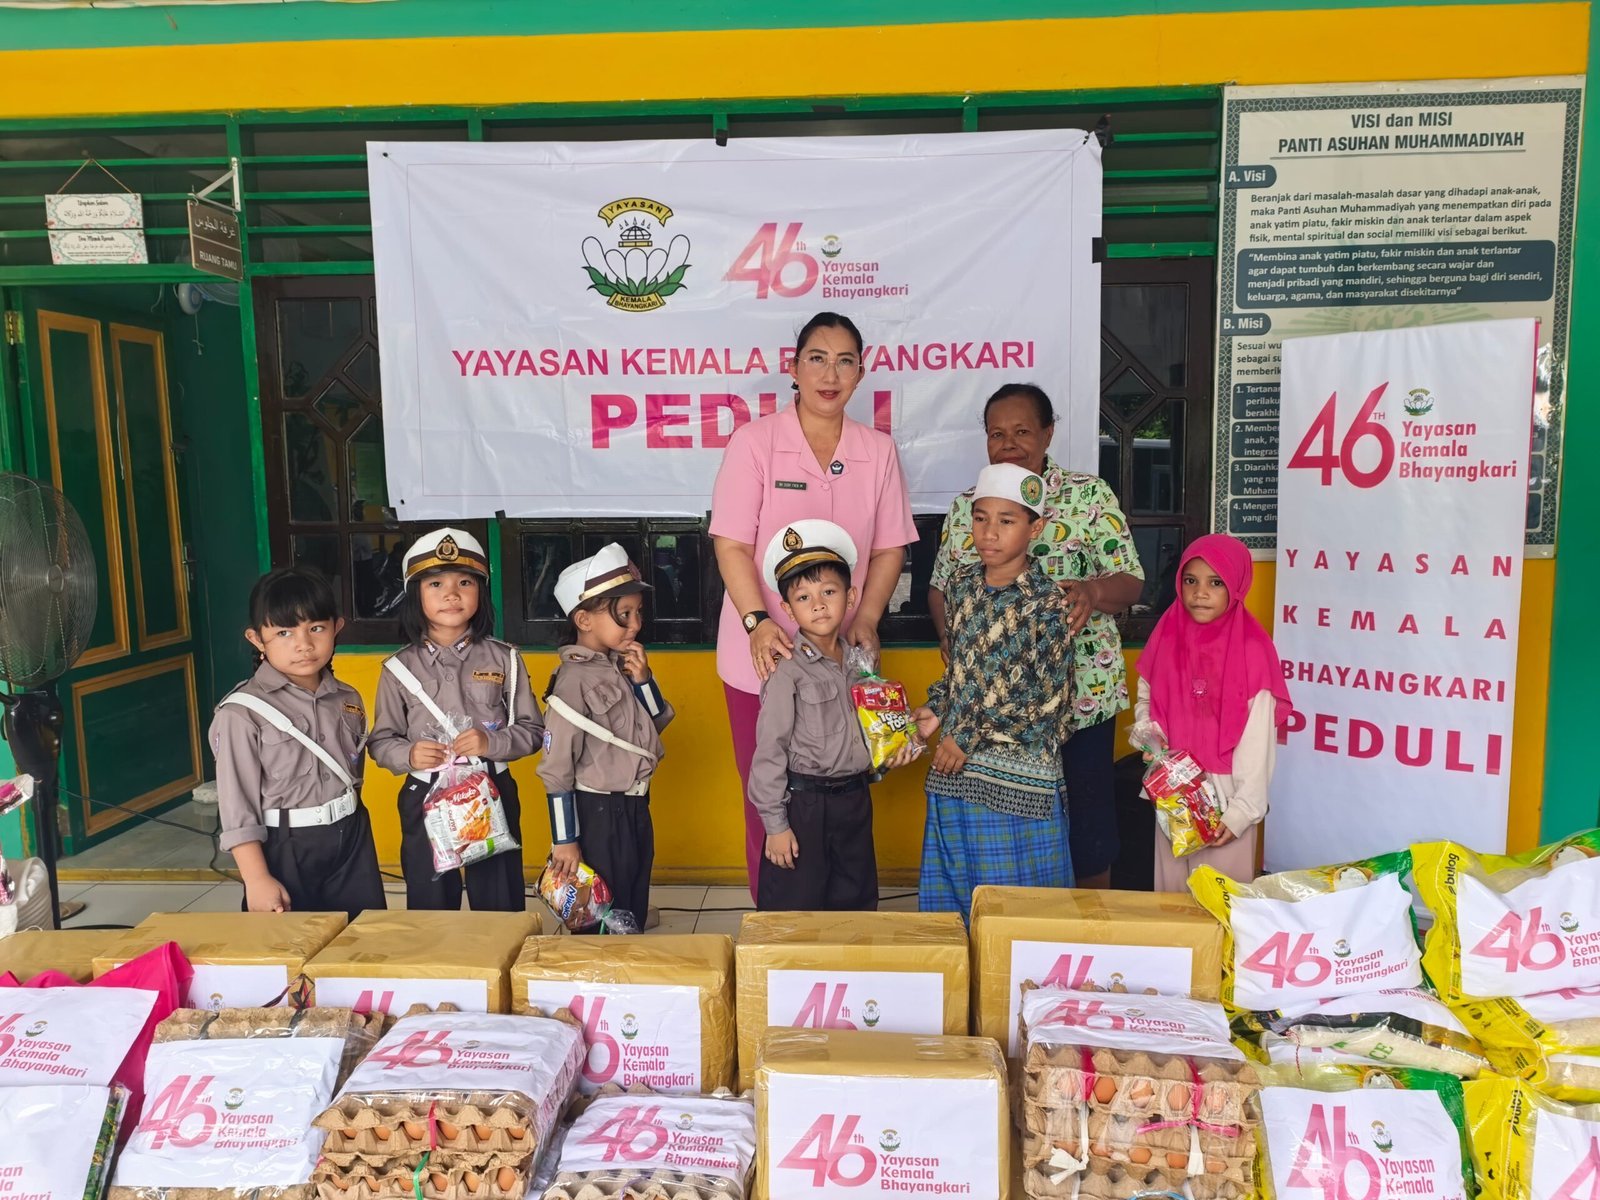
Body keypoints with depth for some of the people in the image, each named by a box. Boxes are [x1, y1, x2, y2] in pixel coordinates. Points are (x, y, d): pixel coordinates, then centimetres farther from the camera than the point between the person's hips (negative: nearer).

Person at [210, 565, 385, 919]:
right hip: (284, 850, -5)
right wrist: (256, 878, -14)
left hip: (352, 842, 5)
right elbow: (237, 804, -13)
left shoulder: (348, 700, 4)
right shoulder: (243, 712, -13)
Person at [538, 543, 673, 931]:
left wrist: (643, 679, -8)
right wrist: (565, 840, -17)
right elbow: (556, 768, -19)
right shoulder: (575, 679, -19)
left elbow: (658, 723, 10)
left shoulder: (623, 665, 1)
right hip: (597, 812, -7)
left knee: (634, 913, 20)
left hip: (634, 808, 8)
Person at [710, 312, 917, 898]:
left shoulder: (878, 450, 6)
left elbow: (888, 547, 8)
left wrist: (865, 621, -6)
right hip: (764, 654, -2)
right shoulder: (755, 441, -4)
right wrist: (758, 623, -21)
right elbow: (732, 543, -8)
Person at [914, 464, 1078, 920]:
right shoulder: (960, 584, 5)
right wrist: (937, 711, 2)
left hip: (1016, 779, -5)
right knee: (950, 891, 15)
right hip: (954, 769, 6)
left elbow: (1048, 704, -12)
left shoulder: (1048, 604, -12)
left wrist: (971, 739, -12)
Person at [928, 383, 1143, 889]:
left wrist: (1093, 591, -25)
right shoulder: (965, 507, 9)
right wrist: (949, 635, -6)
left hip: (1080, 694, -2)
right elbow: (939, 588, 13)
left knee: (1085, 828, 7)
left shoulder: (1090, 495, 0)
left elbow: (1130, 581, -3)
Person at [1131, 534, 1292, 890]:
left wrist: (1243, 809, -13)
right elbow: (1145, 700, 14)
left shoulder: (1251, 652, -12)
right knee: (1172, 885, 15)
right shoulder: (1167, 638, 1)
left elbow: (1258, 740, -11)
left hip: (1225, 794, -4)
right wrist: (1148, 735, -6)